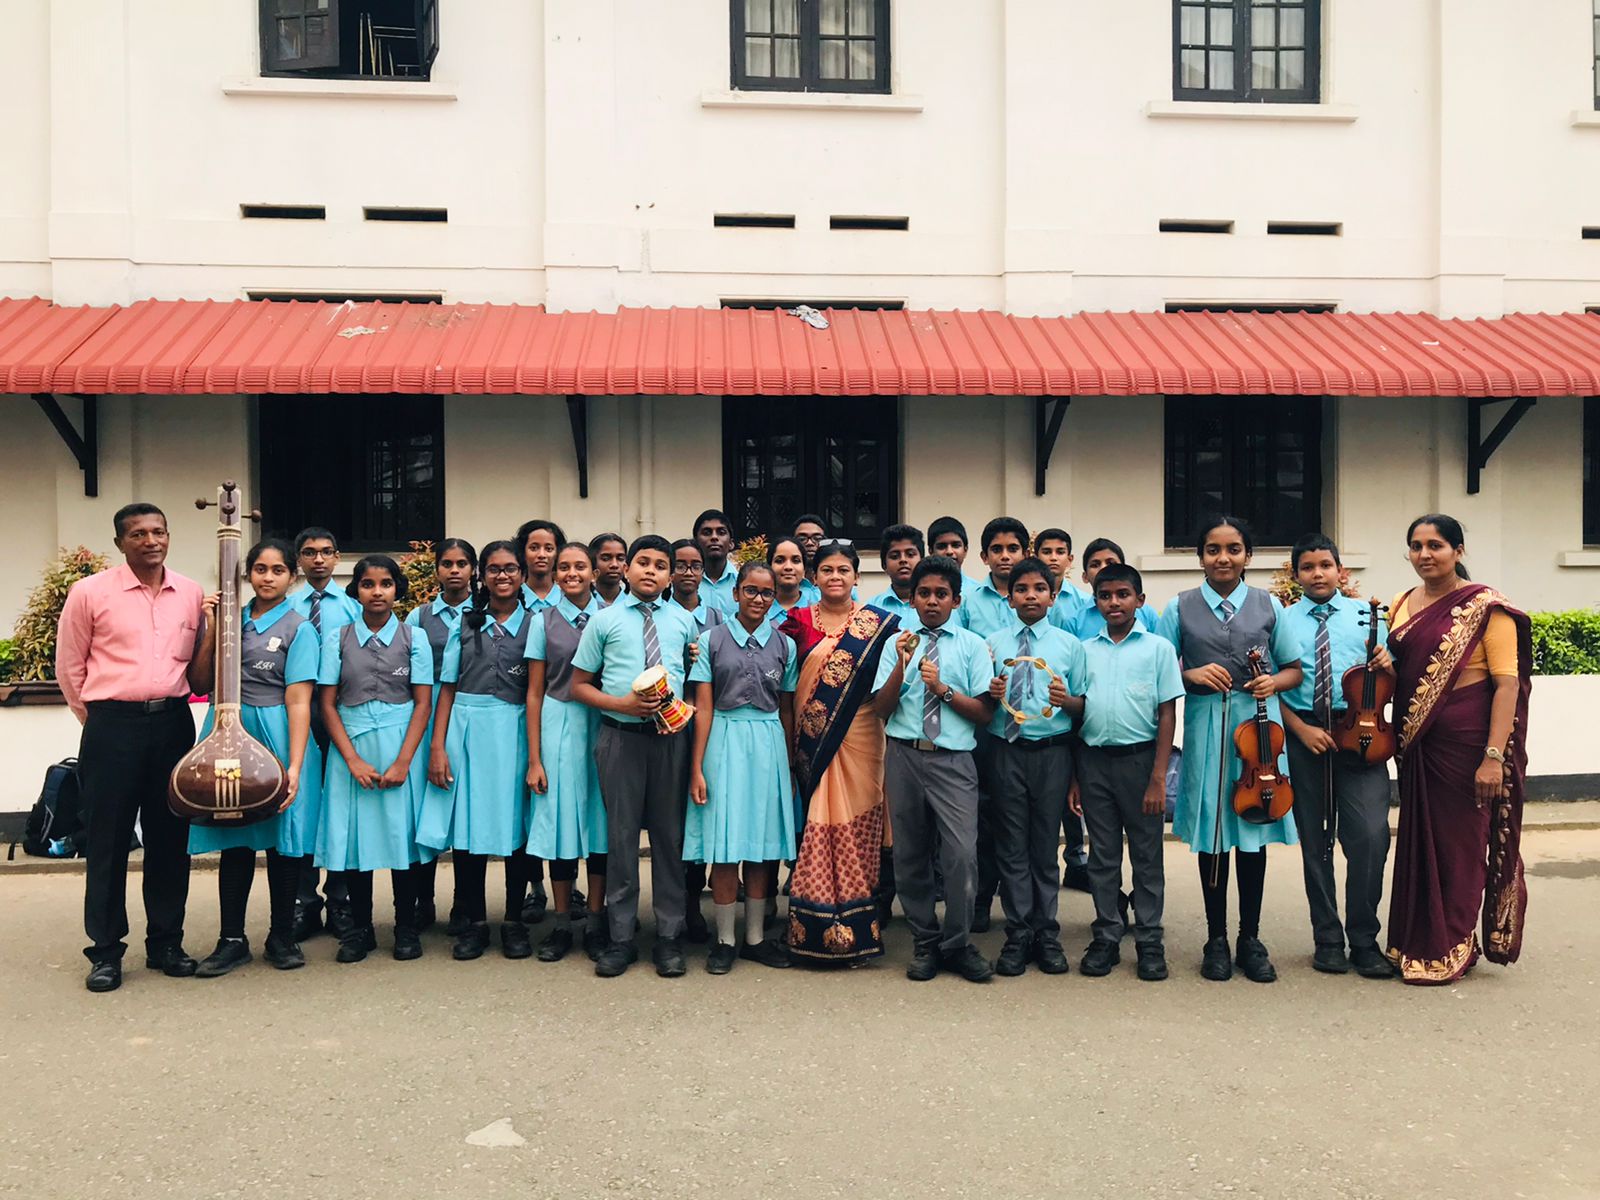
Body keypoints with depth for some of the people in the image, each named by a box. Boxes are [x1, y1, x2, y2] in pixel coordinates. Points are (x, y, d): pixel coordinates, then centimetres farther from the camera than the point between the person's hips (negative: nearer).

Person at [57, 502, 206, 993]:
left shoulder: (191, 593, 6)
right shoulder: (90, 592, -3)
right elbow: (69, 666, 3)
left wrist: (170, 703, 9)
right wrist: (100, 719, 7)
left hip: (173, 722, 3)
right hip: (113, 727, -3)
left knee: (170, 838, 9)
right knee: (109, 839, 3)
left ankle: (166, 943, 20)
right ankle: (106, 951, 13)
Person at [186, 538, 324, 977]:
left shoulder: (298, 629, -4)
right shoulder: (231, 620, 9)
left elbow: (298, 702, -12)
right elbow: (199, 685, 7)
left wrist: (295, 767, -19)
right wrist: (212, 630, -4)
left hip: (277, 738, -3)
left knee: (282, 841, 6)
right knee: (234, 839, 7)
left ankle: (282, 937, 20)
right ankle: (232, 939, 17)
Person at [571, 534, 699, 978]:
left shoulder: (683, 621, 10)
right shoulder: (604, 620, 4)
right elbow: (579, 685, 4)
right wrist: (621, 703, -12)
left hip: (670, 736, 2)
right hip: (620, 736, -1)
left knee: (669, 835, 7)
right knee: (621, 836, 4)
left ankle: (669, 939, 17)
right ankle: (620, 940, 15)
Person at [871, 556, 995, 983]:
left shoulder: (972, 645, 7)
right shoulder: (898, 643, 11)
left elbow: (984, 711, 1)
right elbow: (881, 709, 3)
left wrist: (943, 688, -11)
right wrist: (901, 664, -10)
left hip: (952, 759, -2)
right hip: (903, 755, 2)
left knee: (961, 854, -11)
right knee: (910, 855, 8)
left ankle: (957, 945, 8)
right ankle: (925, 944, 23)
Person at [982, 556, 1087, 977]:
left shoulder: (1070, 645, 6)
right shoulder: (993, 644, 8)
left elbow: (1083, 705, 4)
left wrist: (1067, 700, -17)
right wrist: (990, 694, -13)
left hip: (1052, 752, 0)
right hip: (1006, 749, 1)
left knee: (1045, 846, 7)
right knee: (1012, 846, 5)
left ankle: (1046, 936, 17)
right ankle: (1018, 936, 13)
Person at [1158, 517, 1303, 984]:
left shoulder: (1268, 606, 7)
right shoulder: (1181, 608, 5)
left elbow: (1294, 669, 10)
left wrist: (1274, 682, -10)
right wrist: (1190, 674, -12)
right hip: (1206, 727, -1)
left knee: (1254, 830, 5)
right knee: (1212, 832, 4)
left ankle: (1250, 939, 18)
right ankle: (1216, 940, 17)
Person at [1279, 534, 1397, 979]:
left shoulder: (1366, 615, 8)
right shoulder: (1283, 620, 4)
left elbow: (1389, 686, 9)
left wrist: (1387, 666, -12)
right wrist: (1301, 728, -12)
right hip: (1304, 734, 0)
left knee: (1370, 836, -9)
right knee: (1314, 841, 9)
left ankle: (1364, 940, 9)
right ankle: (1327, 939, 23)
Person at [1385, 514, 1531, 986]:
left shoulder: (1485, 607, -8)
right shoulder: (1401, 607, 10)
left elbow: (1507, 683, -14)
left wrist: (1494, 756, -20)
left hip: (1466, 741, -5)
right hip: (1416, 741, 5)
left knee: (1460, 843, 3)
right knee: (1419, 839, 11)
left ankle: (1451, 950, 16)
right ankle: (1418, 943, 23)